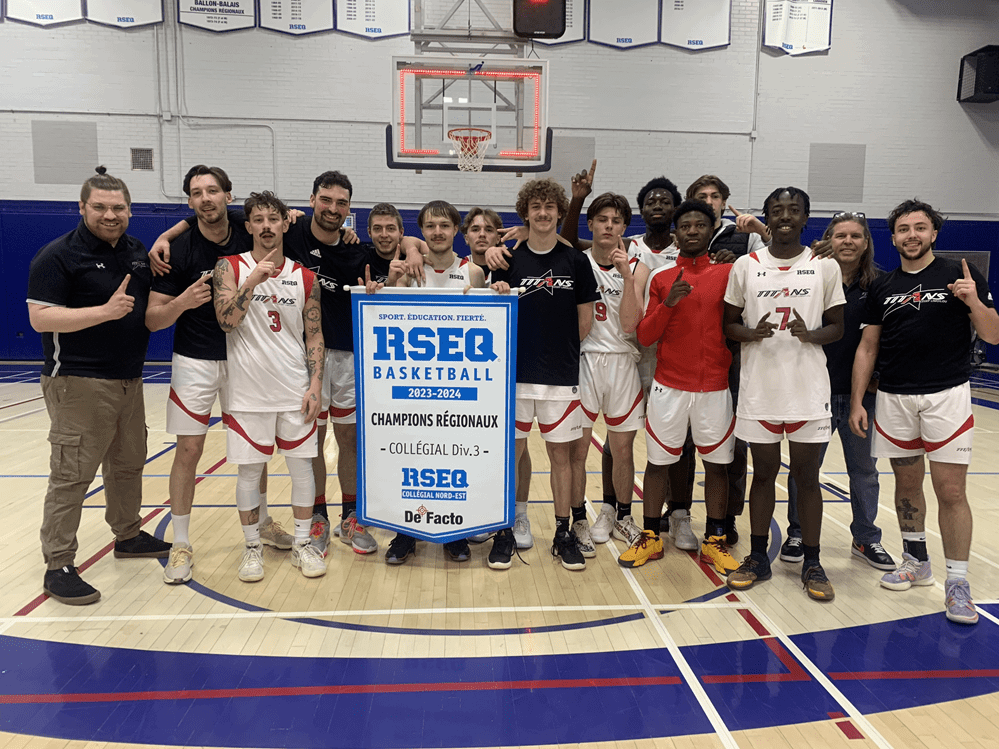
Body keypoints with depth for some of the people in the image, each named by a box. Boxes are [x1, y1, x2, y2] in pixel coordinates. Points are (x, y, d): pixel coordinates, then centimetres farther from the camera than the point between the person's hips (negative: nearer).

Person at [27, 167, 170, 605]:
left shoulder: (137, 252, 12)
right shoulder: (58, 256, -10)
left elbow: (152, 305, 27)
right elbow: (40, 318, -17)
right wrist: (105, 311, -24)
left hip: (129, 380, 8)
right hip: (79, 384, -7)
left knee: (128, 465, 18)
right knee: (71, 475, -4)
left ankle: (128, 536, 35)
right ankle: (58, 567, 5)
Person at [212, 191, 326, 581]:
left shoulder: (304, 276, 5)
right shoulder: (230, 267, -1)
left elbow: (314, 334, 5)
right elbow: (226, 320, -15)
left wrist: (315, 384, -4)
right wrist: (254, 280, -23)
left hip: (296, 391, 2)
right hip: (249, 391, -1)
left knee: (302, 466, 7)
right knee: (249, 471, 6)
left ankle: (302, 544, 22)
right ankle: (252, 547, 23)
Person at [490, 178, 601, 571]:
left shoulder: (575, 261, 3)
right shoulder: (509, 261, 3)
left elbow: (585, 320, 6)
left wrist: (558, 350, 5)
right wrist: (528, 348, -7)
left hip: (561, 376, 0)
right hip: (515, 373, 0)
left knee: (561, 452, 8)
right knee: (511, 452, 5)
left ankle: (563, 533, 21)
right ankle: (505, 531, 18)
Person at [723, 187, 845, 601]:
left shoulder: (825, 267, 3)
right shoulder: (746, 266, 3)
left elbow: (837, 327, 5)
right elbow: (728, 323, 6)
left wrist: (809, 334, -17)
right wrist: (752, 333, -16)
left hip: (808, 389, 0)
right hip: (758, 388, 0)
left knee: (806, 477, 7)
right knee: (763, 474, 10)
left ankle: (811, 563, 21)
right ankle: (758, 557, 23)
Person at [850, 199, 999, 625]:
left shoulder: (961, 277, 1)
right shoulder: (882, 288, 9)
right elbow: (867, 347, 10)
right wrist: (857, 402, 5)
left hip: (947, 395, -3)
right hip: (893, 398, 3)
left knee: (951, 490, -5)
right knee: (907, 483, 12)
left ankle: (957, 582, 6)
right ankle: (916, 561, 28)